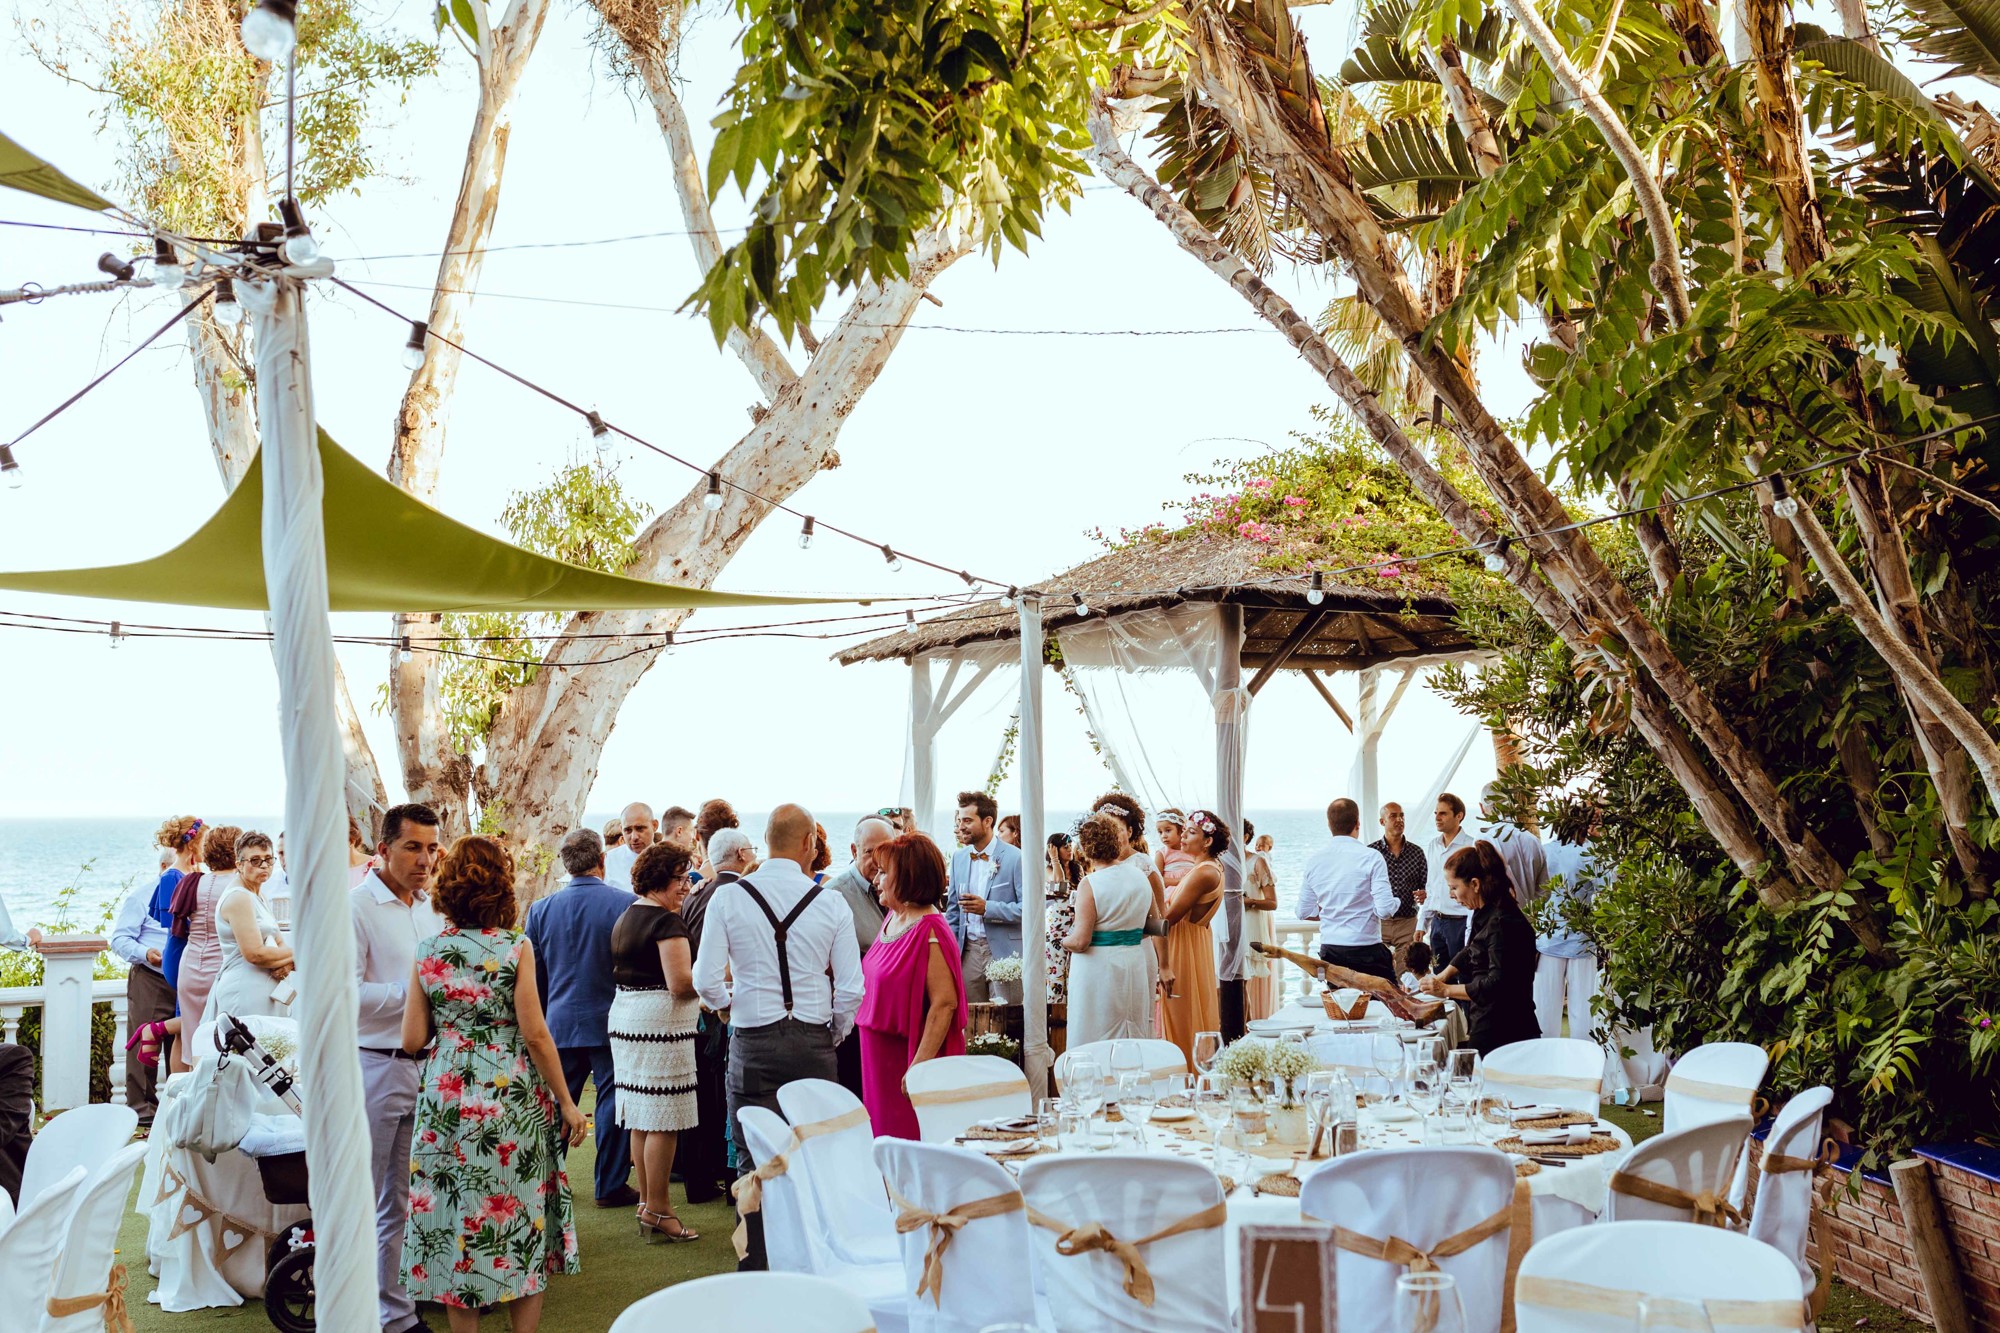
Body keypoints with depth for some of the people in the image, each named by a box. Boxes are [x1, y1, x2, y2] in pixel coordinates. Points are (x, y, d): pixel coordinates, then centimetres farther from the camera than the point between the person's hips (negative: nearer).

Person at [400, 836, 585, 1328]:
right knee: (521, 1216, 8)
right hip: (511, 1099, -3)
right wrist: (567, 1102, -3)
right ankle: (523, 1324, 15)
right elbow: (535, 1034, -11)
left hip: (446, 1097, 3)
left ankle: (463, 1324, 18)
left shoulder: (428, 951, -1)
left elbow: (412, 1041, 0)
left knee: (455, 1217, 11)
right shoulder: (515, 948, -10)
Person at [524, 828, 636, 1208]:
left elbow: (535, 976, 8)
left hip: (559, 1023, 3)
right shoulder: (626, 904, -12)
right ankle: (611, 1186, 9)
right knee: (613, 1102, 4)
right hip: (612, 1020, -3)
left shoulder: (541, 909, -1)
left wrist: (543, 1019, 20)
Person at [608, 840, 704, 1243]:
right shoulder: (667, 921, -14)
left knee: (641, 1116, 14)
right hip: (659, 1023, -10)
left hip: (625, 1017, 10)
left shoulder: (625, 918, 16)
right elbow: (680, 983, -20)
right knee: (663, 1119, -5)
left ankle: (646, 1201, 22)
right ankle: (658, 1211, -2)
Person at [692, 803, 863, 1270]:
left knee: (754, 1160, 6)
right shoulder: (830, 903, -2)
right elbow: (851, 989, -2)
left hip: (753, 1043, -1)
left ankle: (759, 1264, 9)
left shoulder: (727, 898, -3)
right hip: (814, 1043, 1)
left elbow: (706, 980, -5)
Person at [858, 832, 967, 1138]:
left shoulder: (929, 931, -19)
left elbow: (944, 1003, -24)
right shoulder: (893, 919, 9)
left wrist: (920, 1064, -26)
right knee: (888, 1146, 15)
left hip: (909, 1056, -9)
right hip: (881, 1058, 9)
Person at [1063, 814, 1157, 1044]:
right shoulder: (1140, 876, 4)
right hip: (1135, 963, 6)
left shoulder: (1089, 885, -16)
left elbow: (1081, 941, -19)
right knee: (1133, 1035, 13)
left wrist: (1063, 942, 1)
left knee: (1093, 1041, 2)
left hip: (1099, 968, -6)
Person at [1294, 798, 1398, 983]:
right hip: (1366, 950, -4)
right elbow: (1385, 909, -14)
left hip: (1330, 952, 5)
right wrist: (1395, 900, 7)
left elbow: (1304, 913, 9)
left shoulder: (1314, 861, 3)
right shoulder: (1371, 857, -10)